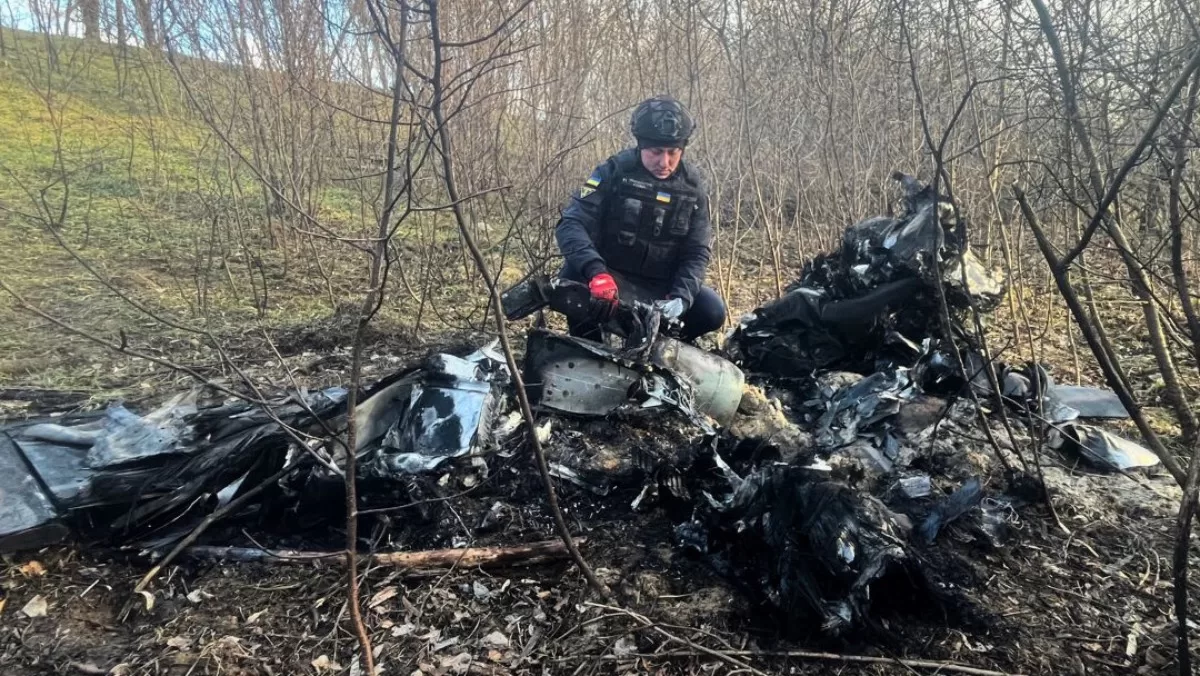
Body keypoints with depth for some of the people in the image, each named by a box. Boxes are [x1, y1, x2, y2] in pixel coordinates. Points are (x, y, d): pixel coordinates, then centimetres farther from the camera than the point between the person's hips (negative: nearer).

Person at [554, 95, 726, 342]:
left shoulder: (693, 187, -1)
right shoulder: (614, 171, -11)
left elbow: (697, 251, -4)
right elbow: (571, 223, -21)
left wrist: (680, 298, -24)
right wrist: (595, 271, -40)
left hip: (663, 287, 3)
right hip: (612, 278, -2)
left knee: (712, 311, -20)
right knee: (574, 274, -32)